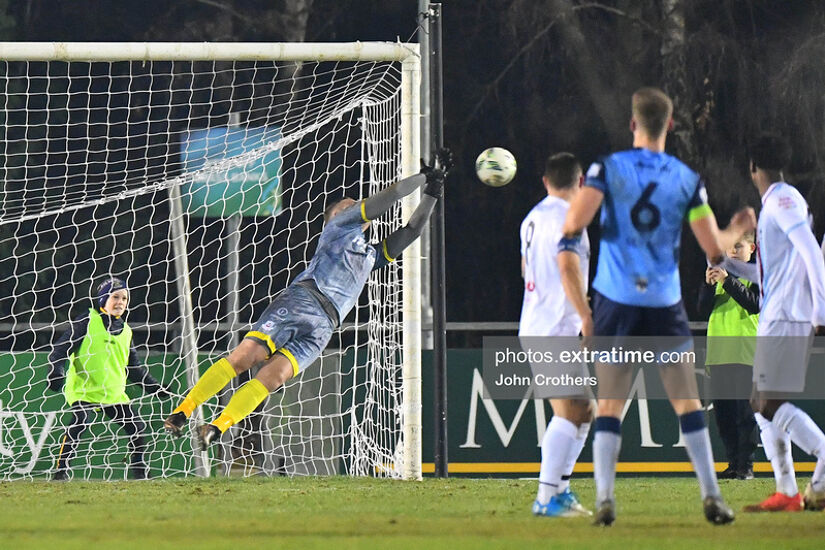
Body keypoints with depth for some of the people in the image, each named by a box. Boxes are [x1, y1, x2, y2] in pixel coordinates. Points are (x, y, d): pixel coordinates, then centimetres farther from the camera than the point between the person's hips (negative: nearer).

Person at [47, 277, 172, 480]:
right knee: (79, 423, -27)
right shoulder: (87, 320, 0)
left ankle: (140, 473, 18)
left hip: (114, 393, 6)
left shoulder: (125, 331, 17)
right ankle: (61, 471, -24)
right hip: (84, 389, -6)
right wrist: (56, 372, -20)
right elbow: (61, 347, -4)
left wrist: (154, 387, 18)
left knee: (137, 428, 2)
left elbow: (133, 367, 24)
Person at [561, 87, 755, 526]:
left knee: (609, 407, 3)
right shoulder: (688, 180, 0)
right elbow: (715, 250, 1)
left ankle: (604, 499, -9)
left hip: (615, 302, 0)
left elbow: (573, 226, -15)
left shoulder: (607, 169, -4)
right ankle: (711, 496, 1)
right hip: (665, 305, 0)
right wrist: (738, 229, 22)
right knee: (688, 404, 7)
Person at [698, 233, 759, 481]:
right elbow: (703, 307, 10)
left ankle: (746, 466, -6)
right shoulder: (720, 273, 18)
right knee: (723, 412, 5)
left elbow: (755, 304, -13)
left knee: (744, 412, -8)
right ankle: (733, 463, 11)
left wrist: (728, 281, -17)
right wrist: (709, 284, -6)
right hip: (719, 353, 5)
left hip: (745, 354, -5)